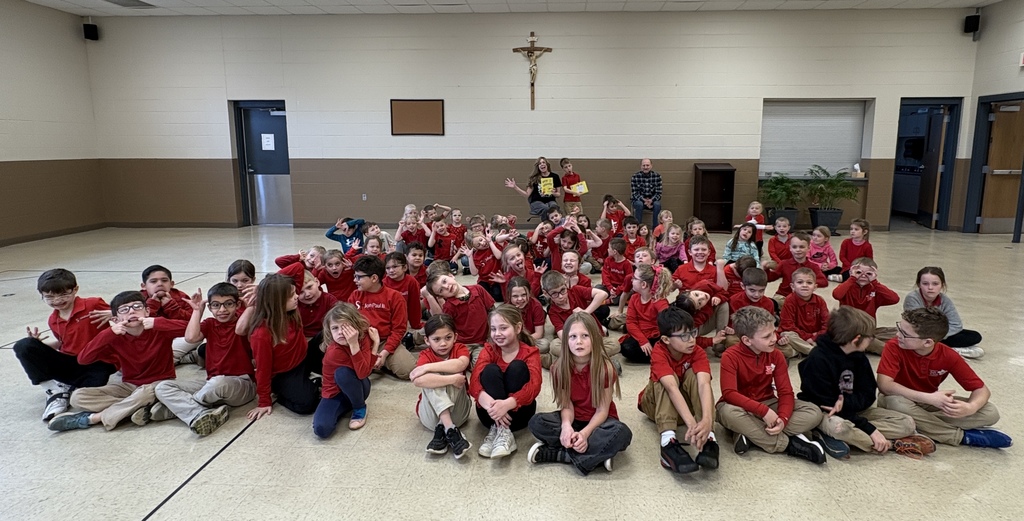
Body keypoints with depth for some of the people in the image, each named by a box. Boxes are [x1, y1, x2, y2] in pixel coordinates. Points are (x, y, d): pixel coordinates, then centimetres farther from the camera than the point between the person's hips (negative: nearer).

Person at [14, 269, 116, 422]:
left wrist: (112, 314, -22)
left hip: (95, 363, -6)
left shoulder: (94, 304, -8)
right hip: (67, 364, 6)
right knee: (24, 346, -13)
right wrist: (38, 342, 4)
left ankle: (66, 390, -1)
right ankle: (55, 392, -13)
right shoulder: (53, 320, 9)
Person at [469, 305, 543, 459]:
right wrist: (489, 403, -41)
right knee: (491, 369, -23)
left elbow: (534, 386, -25)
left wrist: (507, 404, -44)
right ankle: (502, 430, -33)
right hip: (491, 412, 1)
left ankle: (498, 430, -30)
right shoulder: (489, 350, -1)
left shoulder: (530, 353, -6)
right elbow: (474, 381, -19)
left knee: (517, 367, -24)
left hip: (518, 412, -1)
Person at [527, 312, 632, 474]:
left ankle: (552, 454, -27)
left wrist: (584, 433, -32)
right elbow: (566, 406, -10)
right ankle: (597, 454, -23)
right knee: (536, 423, -24)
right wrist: (566, 426, -33)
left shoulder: (605, 368, -20)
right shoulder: (559, 368, -13)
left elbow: (602, 410, -16)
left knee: (622, 433, -35)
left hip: (598, 420, -2)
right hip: (574, 419, 2)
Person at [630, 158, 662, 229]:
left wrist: (651, 200, -27)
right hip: (639, 200, -1)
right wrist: (644, 200, -28)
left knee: (657, 204, -31)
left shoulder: (657, 176, -7)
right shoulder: (635, 177, -10)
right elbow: (635, 193, -11)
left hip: (652, 200, 1)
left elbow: (659, 193, -8)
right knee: (639, 204, -34)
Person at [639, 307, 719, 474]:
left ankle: (709, 438, -36)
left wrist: (707, 420, -56)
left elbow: (704, 384, -38)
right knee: (668, 379, -33)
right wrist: (691, 422, -58)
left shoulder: (697, 353, -21)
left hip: (685, 402, 2)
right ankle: (668, 441, -47)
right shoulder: (659, 352, -29)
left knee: (694, 374, -27)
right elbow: (672, 387, -44)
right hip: (656, 402, -2)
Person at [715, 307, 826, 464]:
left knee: (814, 413, -16)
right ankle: (788, 444, -27)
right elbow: (729, 393, -27)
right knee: (729, 412, -41)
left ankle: (751, 434, -24)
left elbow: (786, 392, -8)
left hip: (768, 403, 5)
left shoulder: (776, 356, -5)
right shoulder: (730, 356, -18)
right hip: (742, 407, -4)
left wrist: (783, 418, -28)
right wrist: (763, 410, -35)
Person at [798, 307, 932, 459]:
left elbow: (868, 395, 0)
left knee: (906, 423, -7)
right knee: (839, 426, -42)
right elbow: (827, 404, -22)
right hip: (826, 413, -8)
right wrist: (869, 429, -25)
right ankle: (891, 444, -20)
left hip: (854, 410, 8)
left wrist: (845, 402, -25)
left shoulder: (859, 358, 2)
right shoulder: (818, 359, -21)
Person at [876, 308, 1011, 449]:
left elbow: (982, 389, -9)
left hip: (930, 402, 3)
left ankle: (919, 422, -21)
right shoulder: (894, 347, -24)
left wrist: (970, 408, -33)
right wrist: (929, 398, -40)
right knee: (895, 402, -40)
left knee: (990, 413, -14)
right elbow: (884, 385, -34)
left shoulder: (948, 356, -15)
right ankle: (963, 436, -21)